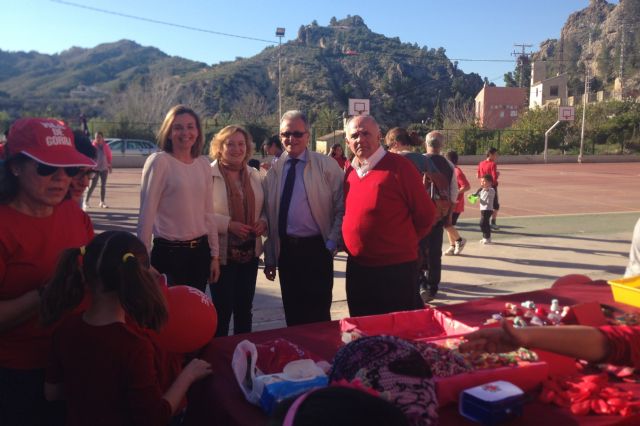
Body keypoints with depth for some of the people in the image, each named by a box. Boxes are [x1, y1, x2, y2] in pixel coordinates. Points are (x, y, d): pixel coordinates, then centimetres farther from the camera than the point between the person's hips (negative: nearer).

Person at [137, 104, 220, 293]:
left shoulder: (204, 164, 6)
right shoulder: (159, 161, -10)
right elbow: (146, 214, -11)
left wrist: (214, 254, 10)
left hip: (200, 251, 5)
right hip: (169, 252, -5)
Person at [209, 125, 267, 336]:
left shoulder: (254, 175, 9)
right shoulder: (208, 174, -10)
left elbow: (263, 207, 16)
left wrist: (263, 222, -4)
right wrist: (229, 225, -23)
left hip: (250, 252, 6)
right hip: (222, 253, -5)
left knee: (245, 309, 15)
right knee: (223, 309, 3)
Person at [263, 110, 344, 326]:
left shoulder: (326, 165, -4)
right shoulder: (274, 170, 7)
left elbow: (341, 208, -3)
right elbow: (268, 214, 9)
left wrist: (331, 245, -8)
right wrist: (270, 257, 9)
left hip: (316, 249, -4)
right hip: (285, 250, 4)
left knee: (318, 314, 4)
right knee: (292, 314, 14)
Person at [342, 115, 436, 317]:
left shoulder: (398, 166, -12)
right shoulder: (349, 171, 6)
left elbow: (425, 215, -7)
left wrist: (403, 243, 3)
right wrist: (356, 245, 10)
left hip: (395, 270, -6)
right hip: (356, 268, 6)